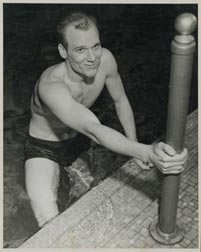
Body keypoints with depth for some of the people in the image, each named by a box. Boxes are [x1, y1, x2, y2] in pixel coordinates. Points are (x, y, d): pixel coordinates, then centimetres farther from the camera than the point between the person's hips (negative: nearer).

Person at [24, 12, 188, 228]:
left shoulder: (105, 59, -21)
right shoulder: (51, 86, -39)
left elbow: (120, 100, -4)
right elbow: (94, 130, -52)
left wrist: (136, 146, -6)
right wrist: (147, 153, -65)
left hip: (78, 138, 6)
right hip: (44, 149, -6)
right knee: (52, 227, -17)